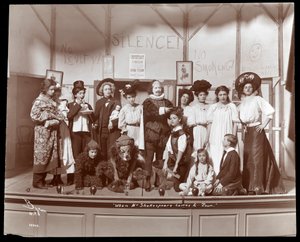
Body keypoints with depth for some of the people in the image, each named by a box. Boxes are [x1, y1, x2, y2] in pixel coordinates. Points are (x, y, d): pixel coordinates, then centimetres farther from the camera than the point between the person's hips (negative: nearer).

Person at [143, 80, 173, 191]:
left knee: (160, 157, 5)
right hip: (150, 133, -3)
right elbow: (149, 112, -11)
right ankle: (147, 180, -2)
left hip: (163, 134, 3)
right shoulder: (147, 101, 8)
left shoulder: (167, 102, 17)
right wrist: (162, 111, -20)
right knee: (149, 158, -6)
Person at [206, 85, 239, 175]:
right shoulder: (212, 107, 9)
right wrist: (207, 139, 6)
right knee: (215, 160, -2)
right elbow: (209, 124, 10)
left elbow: (235, 123, 3)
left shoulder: (232, 106, 4)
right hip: (215, 139, 2)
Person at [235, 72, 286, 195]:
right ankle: (249, 185, 14)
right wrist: (242, 125, 9)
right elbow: (239, 115, 25)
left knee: (257, 157, -9)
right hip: (247, 132, 6)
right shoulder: (242, 102, 14)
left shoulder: (258, 99, -4)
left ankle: (258, 186, -5)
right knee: (247, 158, 6)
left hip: (257, 131, -6)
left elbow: (270, 111, -13)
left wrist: (263, 124, -11)